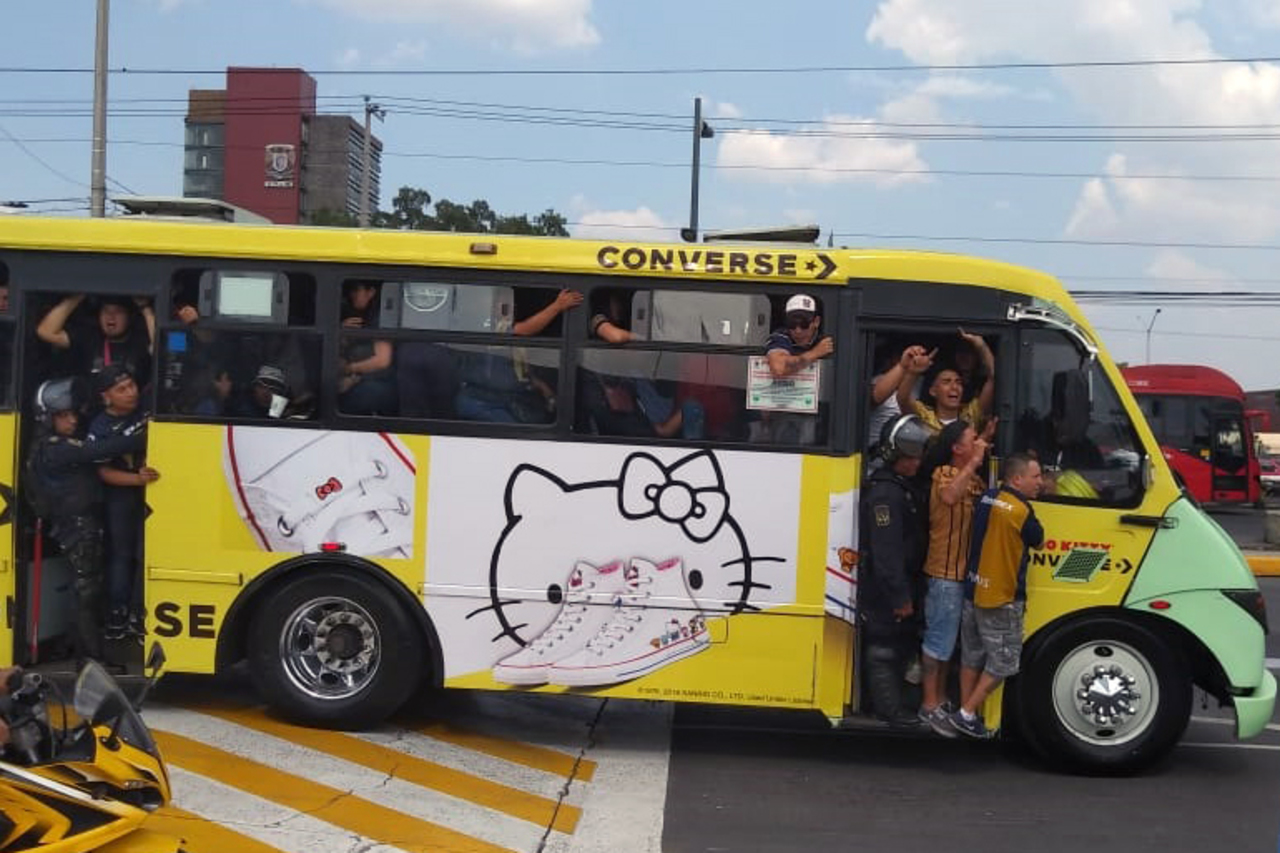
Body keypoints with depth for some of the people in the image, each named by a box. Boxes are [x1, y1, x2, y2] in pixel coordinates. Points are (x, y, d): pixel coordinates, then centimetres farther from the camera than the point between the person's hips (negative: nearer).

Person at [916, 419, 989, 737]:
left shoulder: (974, 479, 15)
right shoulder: (944, 473, -12)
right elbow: (948, 496, -36)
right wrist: (975, 461, -34)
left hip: (965, 573, 9)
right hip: (944, 573, -9)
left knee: (949, 640, 16)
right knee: (939, 640, -3)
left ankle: (941, 699, 26)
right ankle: (929, 706, 4)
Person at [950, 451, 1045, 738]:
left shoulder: (986, 499, 3)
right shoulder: (1021, 510, -20)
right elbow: (1038, 541, -3)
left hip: (974, 591, 8)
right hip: (1002, 597, -8)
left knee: (972, 656, 17)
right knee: (1003, 662, 5)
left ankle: (965, 713, 24)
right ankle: (967, 714, 5)